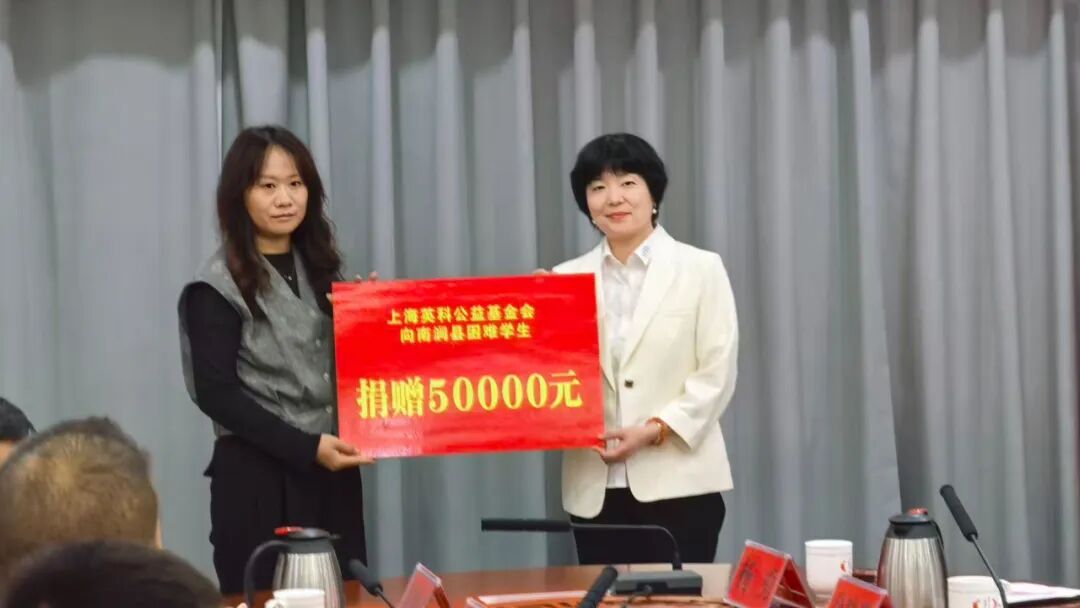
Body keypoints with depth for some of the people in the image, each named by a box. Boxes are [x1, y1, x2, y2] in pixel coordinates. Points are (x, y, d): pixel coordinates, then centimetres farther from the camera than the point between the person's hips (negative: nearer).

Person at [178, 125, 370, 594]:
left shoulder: (321, 269, 12)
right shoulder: (219, 286, -6)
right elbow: (216, 393, -12)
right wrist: (306, 448, -18)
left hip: (333, 473, 6)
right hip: (257, 476, -6)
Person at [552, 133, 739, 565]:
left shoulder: (701, 269, 5)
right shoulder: (567, 279, 12)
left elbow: (717, 373, -2)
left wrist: (655, 430, -14)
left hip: (677, 482, -2)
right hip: (595, 489, 2)